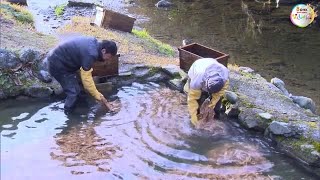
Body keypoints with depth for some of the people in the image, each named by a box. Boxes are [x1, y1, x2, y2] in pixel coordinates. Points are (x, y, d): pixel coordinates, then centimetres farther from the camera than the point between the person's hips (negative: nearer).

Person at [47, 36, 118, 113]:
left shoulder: (95, 42, -1)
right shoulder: (90, 54, -30)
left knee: (77, 87, 14)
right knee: (74, 92, -10)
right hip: (57, 65, -10)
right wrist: (99, 97, -19)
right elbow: (86, 79, -27)